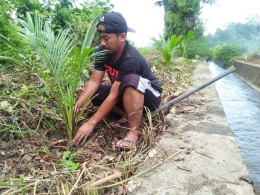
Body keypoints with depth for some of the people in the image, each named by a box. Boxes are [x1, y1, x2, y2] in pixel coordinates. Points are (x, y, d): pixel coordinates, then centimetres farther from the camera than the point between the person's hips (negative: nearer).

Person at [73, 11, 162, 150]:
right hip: (125, 94, 7)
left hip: (149, 96, -7)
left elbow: (113, 96, -33)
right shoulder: (103, 51, -11)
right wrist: (78, 104, -28)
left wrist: (91, 123, -32)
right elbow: (94, 81, -14)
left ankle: (134, 131, -29)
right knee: (92, 93, -9)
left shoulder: (131, 59, -33)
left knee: (131, 80, -39)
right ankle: (127, 115, -2)